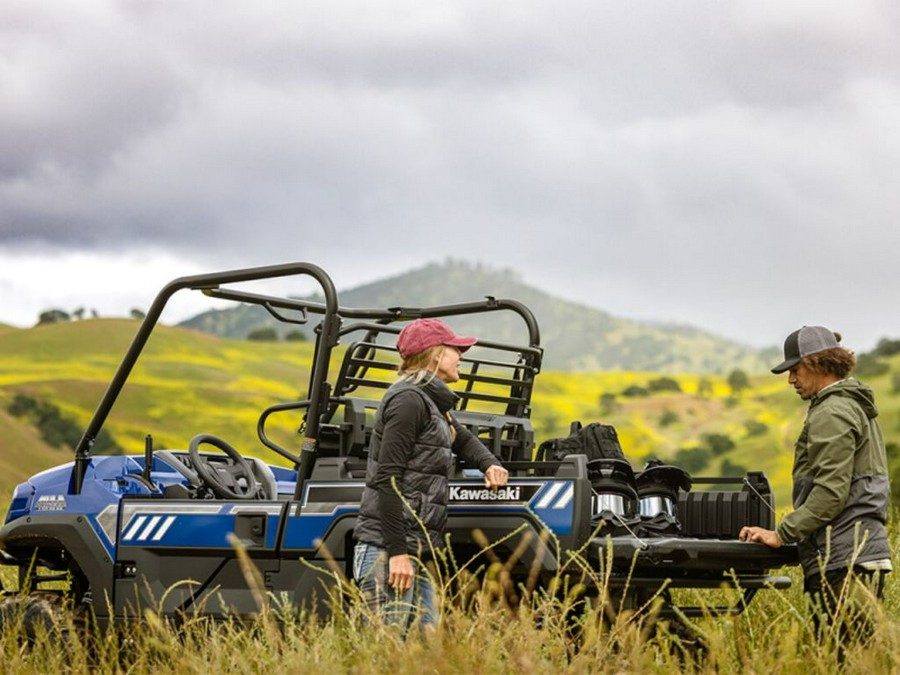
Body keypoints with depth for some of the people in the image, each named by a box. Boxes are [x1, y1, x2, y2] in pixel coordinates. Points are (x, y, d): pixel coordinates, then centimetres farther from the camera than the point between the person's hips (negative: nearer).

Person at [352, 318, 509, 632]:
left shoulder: (432, 402, 21)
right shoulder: (408, 399, -9)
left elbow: (462, 438, 41)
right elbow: (387, 479, -16)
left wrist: (489, 464, 19)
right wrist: (397, 552, -21)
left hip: (414, 551, 10)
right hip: (387, 550, -10)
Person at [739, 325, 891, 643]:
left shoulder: (832, 413, -10)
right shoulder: (857, 407, 23)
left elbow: (831, 490, -18)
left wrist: (782, 534, -16)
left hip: (844, 560, -10)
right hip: (864, 552, 10)